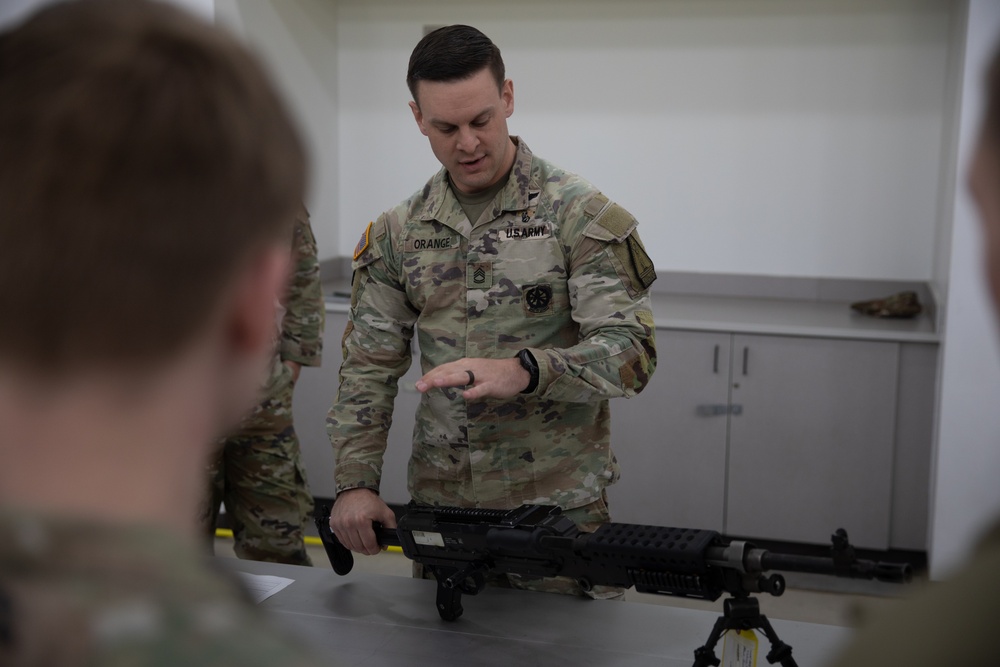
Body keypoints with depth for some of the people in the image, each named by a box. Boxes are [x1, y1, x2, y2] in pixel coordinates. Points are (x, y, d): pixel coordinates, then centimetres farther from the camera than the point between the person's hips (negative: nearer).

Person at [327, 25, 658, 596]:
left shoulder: (580, 214, -8)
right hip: (437, 506, 4)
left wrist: (525, 371, -31)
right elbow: (369, 367, 7)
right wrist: (356, 481, -5)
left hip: (559, 507, -3)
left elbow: (632, 349, -15)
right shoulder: (398, 233, 5)